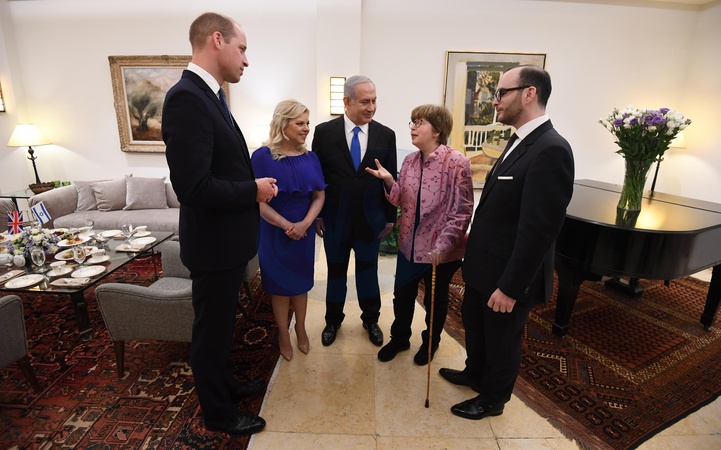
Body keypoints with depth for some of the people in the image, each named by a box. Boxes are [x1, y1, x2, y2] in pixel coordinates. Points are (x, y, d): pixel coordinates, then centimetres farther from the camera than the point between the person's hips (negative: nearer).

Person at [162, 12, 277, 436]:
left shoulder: (210, 95, 9)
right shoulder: (187, 98, -22)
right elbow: (193, 187, -28)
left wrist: (254, 184, 1)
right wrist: (254, 190, -17)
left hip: (228, 239, 9)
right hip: (214, 243, -9)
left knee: (222, 323, 24)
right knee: (212, 329, 11)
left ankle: (225, 383, 47)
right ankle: (218, 412, 33)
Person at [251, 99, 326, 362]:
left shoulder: (310, 158, 0)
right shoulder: (262, 156, -11)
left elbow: (319, 196, -2)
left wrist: (304, 223, -17)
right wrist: (286, 225, -21)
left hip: (304, 231, 3)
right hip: (275, 232, -3)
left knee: (301, 281, 16)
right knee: (280, 283, 11)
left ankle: (300, 328, 36)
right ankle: (283, 333, 31)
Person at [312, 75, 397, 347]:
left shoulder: (386, 135, -3)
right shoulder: (324, 132, -6)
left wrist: (390, 217, 2)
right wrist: (316, 215, -2)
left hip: (371, 220, 1)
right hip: (335, 219, 0)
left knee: (368, 271, 15)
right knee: (335, 271, 15)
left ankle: (370, 319, 37)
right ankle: (333, 319, 37)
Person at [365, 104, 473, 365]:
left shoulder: (457, 163, -17)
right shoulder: (409, 161, 2)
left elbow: (462, 212, -16)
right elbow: (401, 201, 3)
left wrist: (442, 246, -20)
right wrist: (389, 181, -16)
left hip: (441, 251, -5)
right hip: (409, 246, 5)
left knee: (435, 300, 18)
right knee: (402, 296, 18)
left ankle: (430, 342, 43)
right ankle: (399, 338, 43)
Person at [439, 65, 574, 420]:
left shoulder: (550, 150, -24)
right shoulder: (519, 141, 6)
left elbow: (539, 229, -26)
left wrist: (511, 287, -22)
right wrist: (475, 233, 13)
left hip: (508, 274, -9)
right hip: (484, 263, 9)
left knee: (501, 339, 14)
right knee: (474, 321, 26)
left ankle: (492, 400, 40)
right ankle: (474, 374, 51)